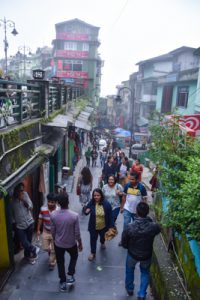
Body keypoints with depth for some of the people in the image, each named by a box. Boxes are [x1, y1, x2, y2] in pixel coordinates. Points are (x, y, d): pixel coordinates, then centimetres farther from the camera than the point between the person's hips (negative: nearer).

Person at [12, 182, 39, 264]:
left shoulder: (25, 194, -7)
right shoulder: (12, 199, -16)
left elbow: (31, 207, -8)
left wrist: (23, 200, -22)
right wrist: (14, 223, -11)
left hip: (29, 222, 3)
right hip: (19, 225, -3)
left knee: (29, 241, 18)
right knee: (24, 243, -7)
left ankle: (28, 255, 43)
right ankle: (34, 249, 23)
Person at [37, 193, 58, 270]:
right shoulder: (43, 209, -16)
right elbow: (40, 219, -1)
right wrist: (38, 230, 2)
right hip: (46, 232, 3)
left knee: (53, 249, 11)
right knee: (45, 248, 15)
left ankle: (52, 263, 35)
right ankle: (50, 252, 50)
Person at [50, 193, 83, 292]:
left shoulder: (53, 215, -19)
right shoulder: (74, 215, -26)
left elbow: (52, 231, -6)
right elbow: (77, 233, -16)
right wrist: (80, 244, 1)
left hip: (58, 243, 2)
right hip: (71, 243, -1)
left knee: (60, 262, 24)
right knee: (74, 257, 31)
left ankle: (63, 282, 37)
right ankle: (70, 275, 29)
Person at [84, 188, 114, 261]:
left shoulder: (106, 204, -22)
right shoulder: (91, 203, -19)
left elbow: (110, 216, -12)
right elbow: (86, 211, -3)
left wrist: (111, 226, -9)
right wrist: (86, 211, -28)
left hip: (103, 226, 1)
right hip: (93, 226, -1)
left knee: (103, 236, 28)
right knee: (93, 239, 11)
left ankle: (102, 243, 63)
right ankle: (93, 253, 34)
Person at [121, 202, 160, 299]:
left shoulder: (129, 227, -31)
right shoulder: (153, 226, -29)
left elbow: (124, 243, -14)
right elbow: (158, 229, -1)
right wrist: (150, 221, 4)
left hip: (132, 254, 0)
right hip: (147, 255, 1)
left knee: (130, 270, 31)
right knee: (145, 272, 32)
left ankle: (129, 289, 52)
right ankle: (142, 294, 40)